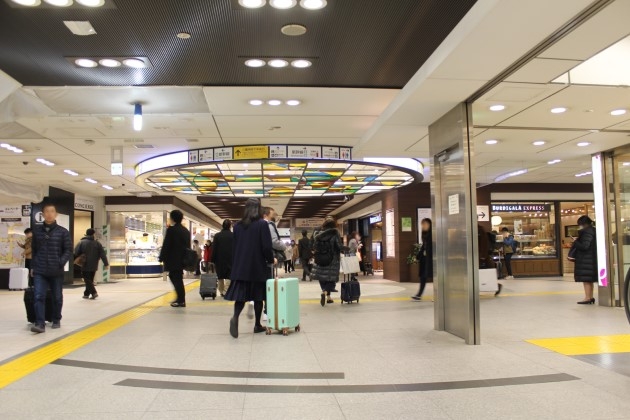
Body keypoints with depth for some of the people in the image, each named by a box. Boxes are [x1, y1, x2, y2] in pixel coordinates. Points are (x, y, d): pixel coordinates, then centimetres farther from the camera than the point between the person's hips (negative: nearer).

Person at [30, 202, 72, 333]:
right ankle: (40, 324, -9)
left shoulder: (63, 232, -1)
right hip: (39, 271, 1)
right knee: (39, 297, -9)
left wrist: (61, 263, -16)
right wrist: (33, 266, 7)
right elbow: (34, 250, 11)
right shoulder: (36, 231, 6)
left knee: (57, 298, 10)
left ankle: (56, 320, 26)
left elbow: (68, 250, -2)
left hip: (56, 271, -1)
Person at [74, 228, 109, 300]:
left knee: (87, 280, -2)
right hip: (93, 266, 4)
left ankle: (94, 292, -16)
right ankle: (86, 294, 19)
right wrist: (106, 264, 4)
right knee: (90, 280, 15)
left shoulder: (81, 243, -5)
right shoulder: (97, 243, 3)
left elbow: (76, 254, -8)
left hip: (85, 266, -4)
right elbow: (102, 255, 1)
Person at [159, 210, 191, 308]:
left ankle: (181, 301, 3)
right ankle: (180, 298, 24)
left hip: (173, 259, -7)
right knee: (176, 277, 20)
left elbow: (166, 245, -14)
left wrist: (162, 258, -7)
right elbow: (188, 245, 14)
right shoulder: (186, 231, 10)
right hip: (183, 259, 8)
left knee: (176, 278, -1)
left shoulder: (171, 229, -12)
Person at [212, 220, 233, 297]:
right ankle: (226, 292, -11)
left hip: (219, 259, 2)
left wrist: (213, 260, 4)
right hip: (230, 259, -2)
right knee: (228, 277, -1)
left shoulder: (217, 236, 0)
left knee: (220, 277, 14)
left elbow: (214, 249, 0)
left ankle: (221, 292, 20)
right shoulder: (233, 236, -5)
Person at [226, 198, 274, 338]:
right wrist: (271, 260, 5)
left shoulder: (237, 226, 5)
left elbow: (234, 246, 9)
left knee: (240, 295, 2)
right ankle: (257, 325, 16)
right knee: (258, 296, 9)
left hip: (240, 267, 3)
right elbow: (267, 247, -12)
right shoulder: (262, 224, -9)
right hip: (258, 267, -3)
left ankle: (235, 317, -24)